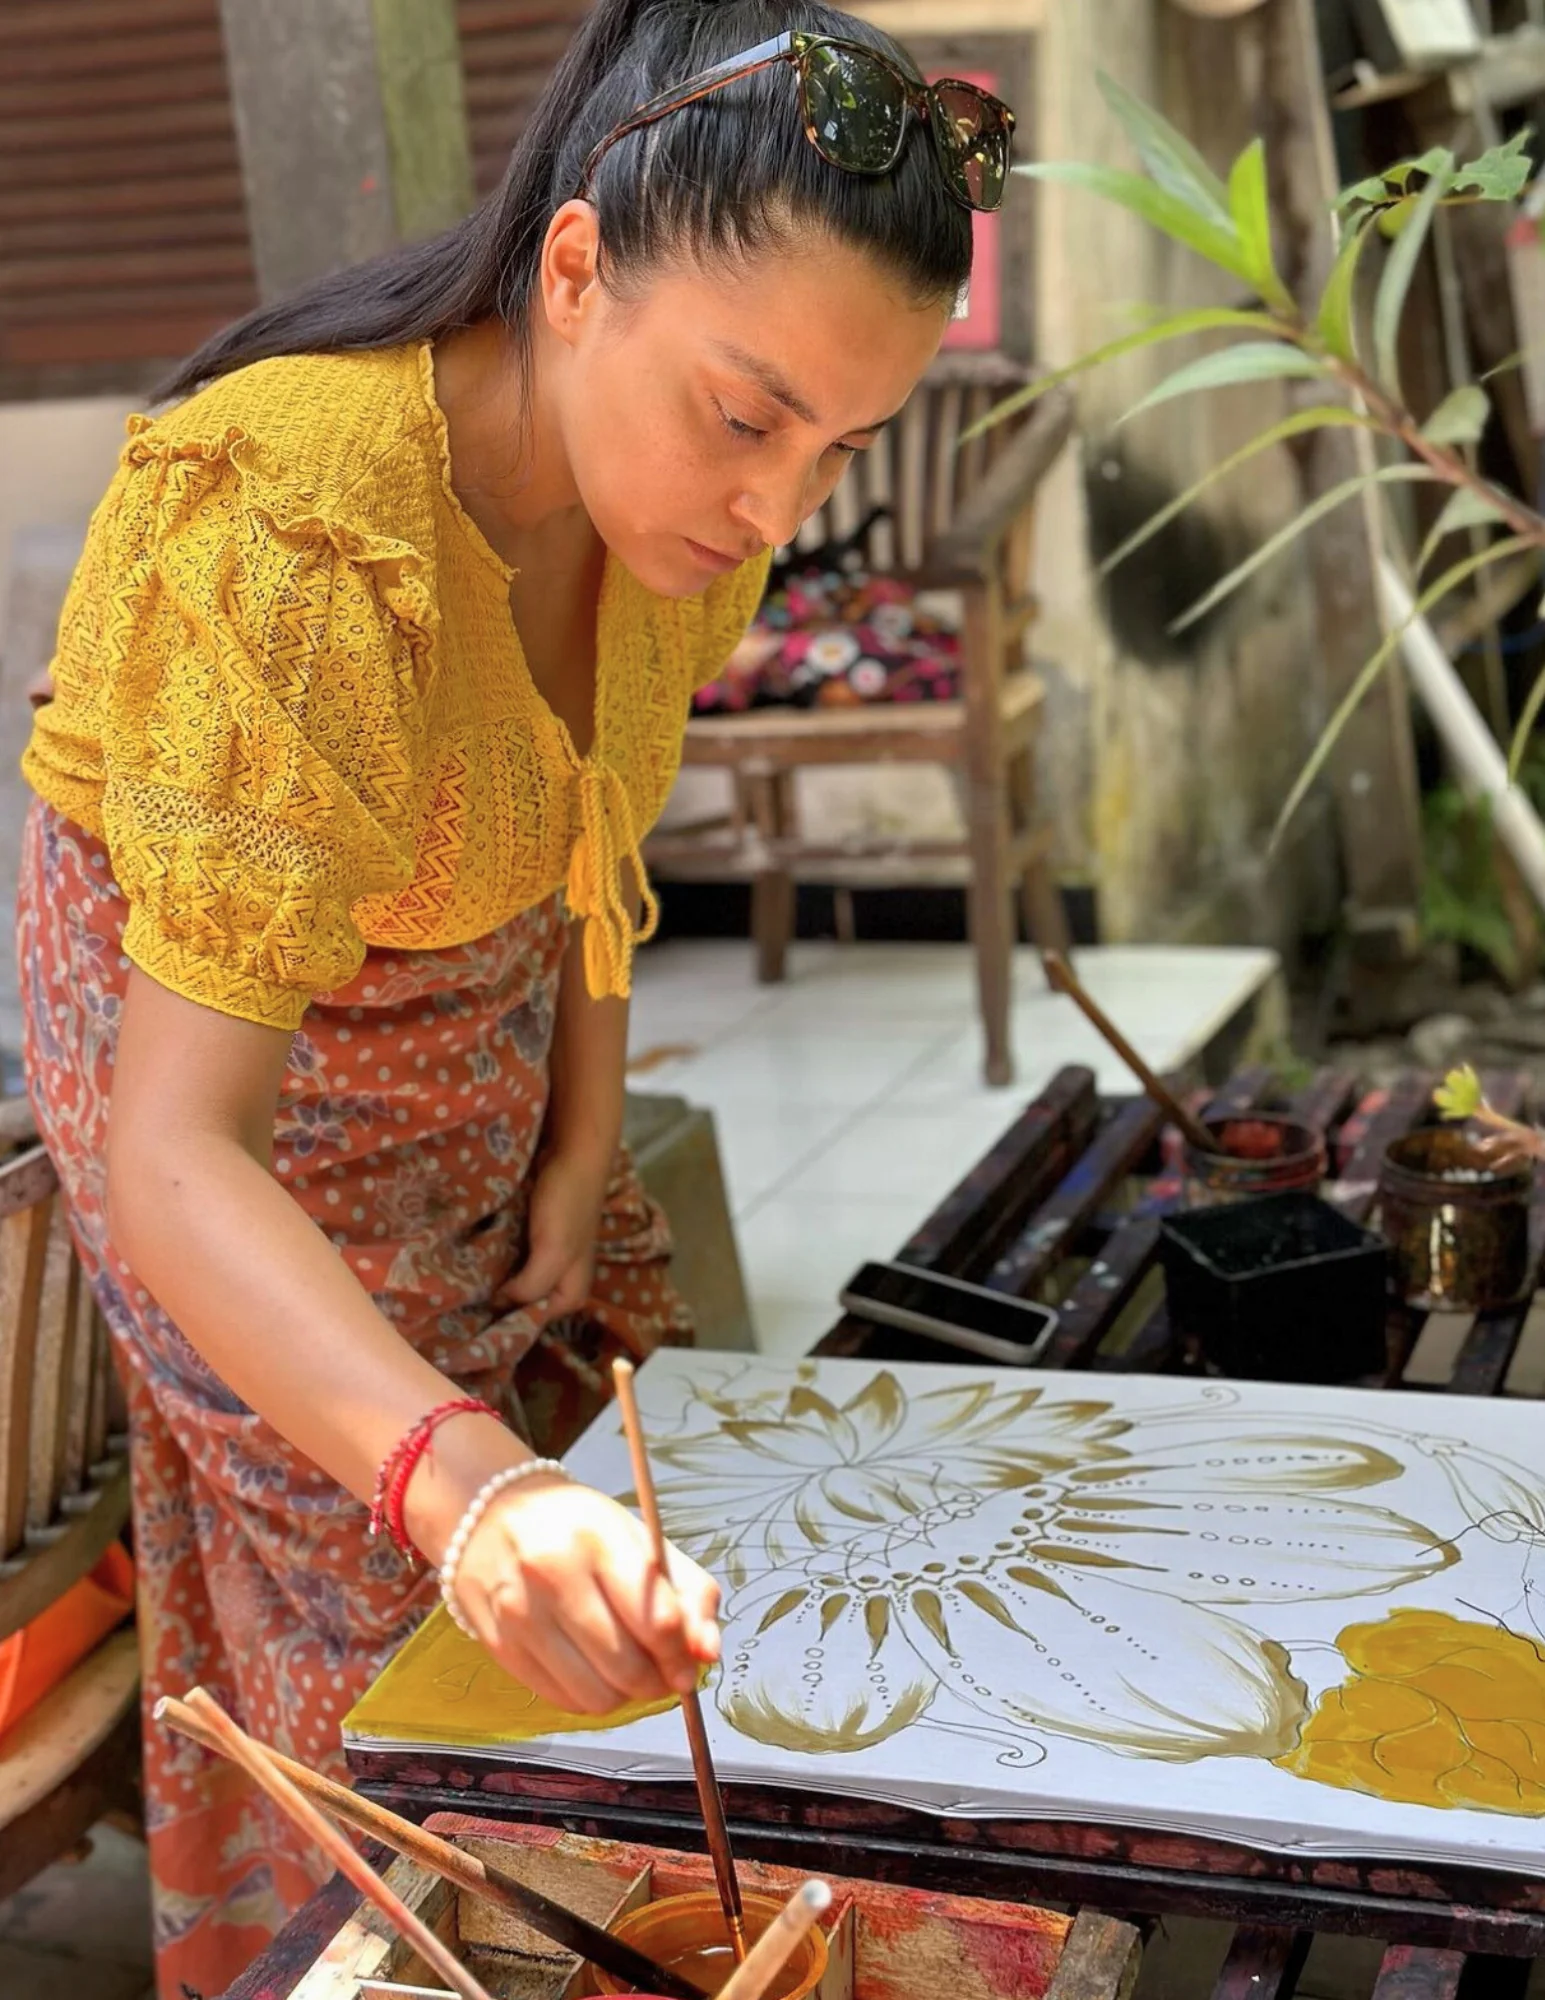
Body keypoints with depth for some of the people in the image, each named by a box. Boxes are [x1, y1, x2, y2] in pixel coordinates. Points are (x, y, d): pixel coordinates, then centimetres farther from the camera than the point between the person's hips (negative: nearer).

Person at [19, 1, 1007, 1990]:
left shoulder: (670, 465, -19)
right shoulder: (289, 541, -41)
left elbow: (591, 813, 1)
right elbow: (174, 1155, -44)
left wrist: (586, 1136, -2)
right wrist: (460, 1487, -59)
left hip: (477, 999, 6)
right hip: (209, 1011, -6)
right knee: (386, 1610, 0)